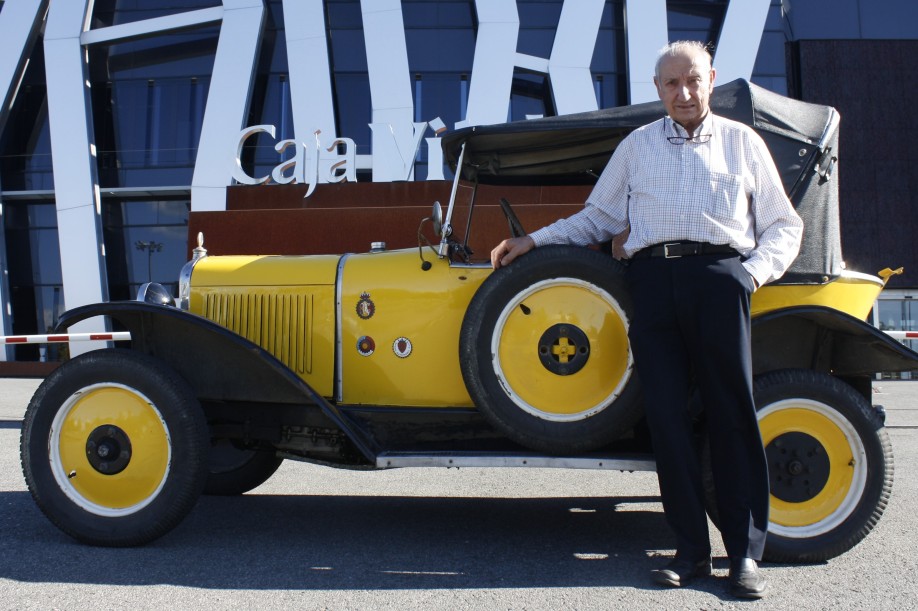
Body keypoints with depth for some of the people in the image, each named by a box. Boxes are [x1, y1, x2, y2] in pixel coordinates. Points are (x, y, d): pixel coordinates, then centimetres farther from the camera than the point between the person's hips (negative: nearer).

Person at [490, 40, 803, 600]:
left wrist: (757, 270, -1)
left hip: (719, 276, -1)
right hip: (654, 278, 2)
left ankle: (747, 554, 1)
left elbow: (784, 224, 17)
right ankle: (692, 549, 5)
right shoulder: (637, 146, 23)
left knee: (732, 413, -4)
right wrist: (534, 241, 16)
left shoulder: (742, 141, 19)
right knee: (667, 413, -3)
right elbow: (599, 218, 26)